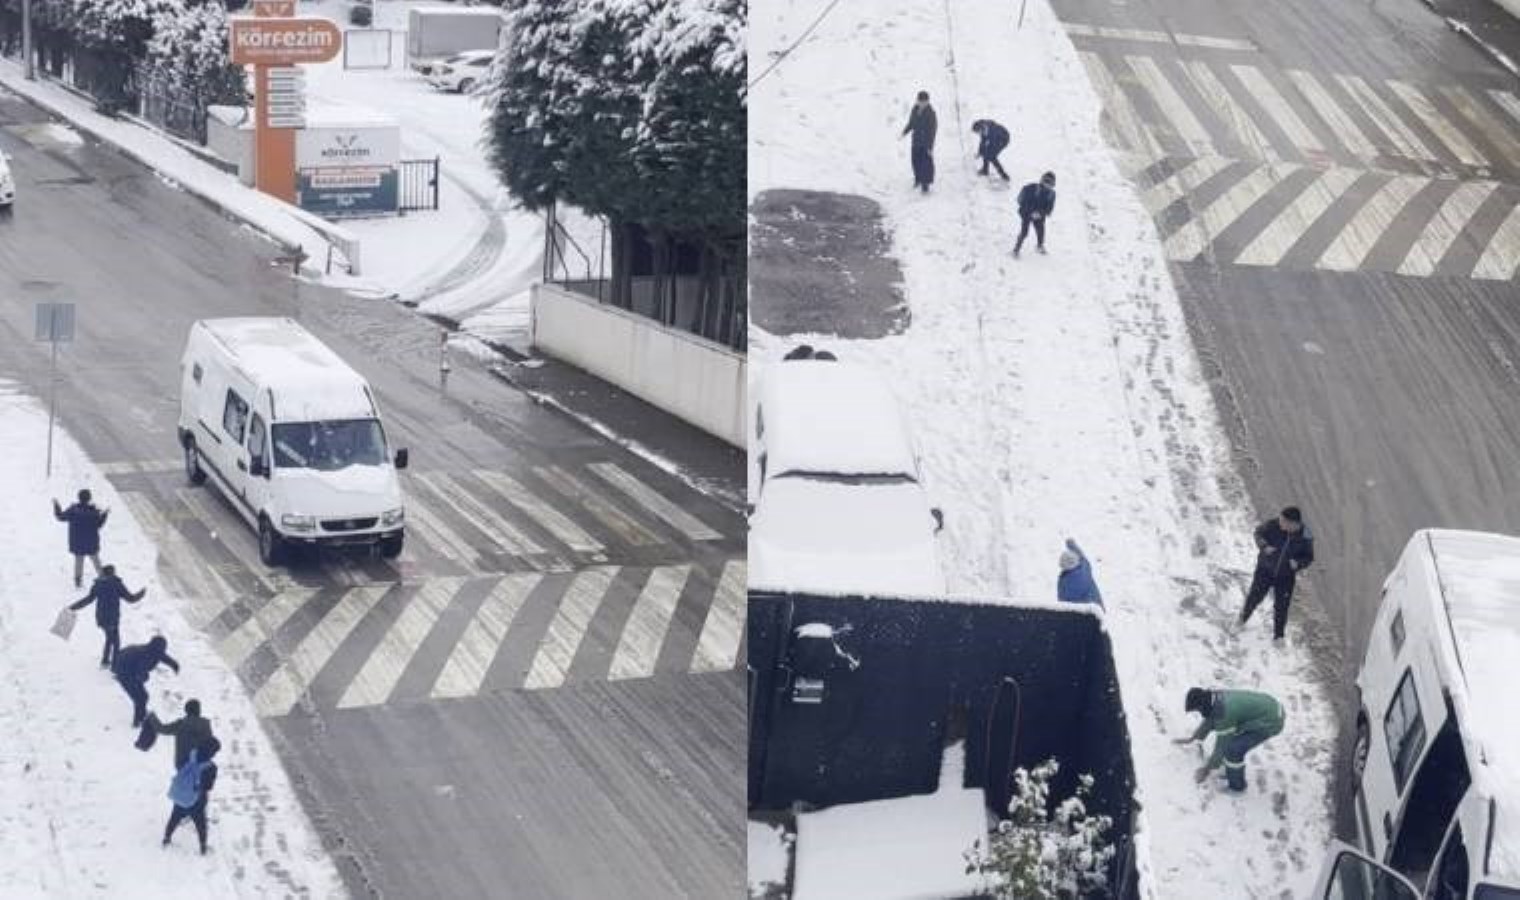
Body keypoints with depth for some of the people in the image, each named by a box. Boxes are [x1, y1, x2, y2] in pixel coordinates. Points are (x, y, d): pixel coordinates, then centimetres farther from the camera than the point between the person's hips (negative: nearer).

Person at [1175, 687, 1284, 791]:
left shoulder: (1223, 714, -28)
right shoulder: (1216, 697, -1)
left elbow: (1221, 746, -16)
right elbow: (1209, 720, 20)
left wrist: (1206, 770, -4)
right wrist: (1192, 738, 31)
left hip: (1270, 722, -9)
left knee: (1233, 749, -10)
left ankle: (1236, 785, 11)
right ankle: (1233, 772, 30)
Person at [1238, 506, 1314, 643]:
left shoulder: (1305, 537, -21)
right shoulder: (1273, 525, -24)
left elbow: (1308, 557, -5)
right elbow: (1259, 532, -3)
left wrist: (1298, 563, -26)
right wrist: (1264, 546, -22)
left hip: (1286, 576, 0)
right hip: (1265, 570, 1)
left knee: (1281, 607, 7)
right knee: (1255, 596, 15)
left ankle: (1278, 635, 29)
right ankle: (1243, 618, 45)